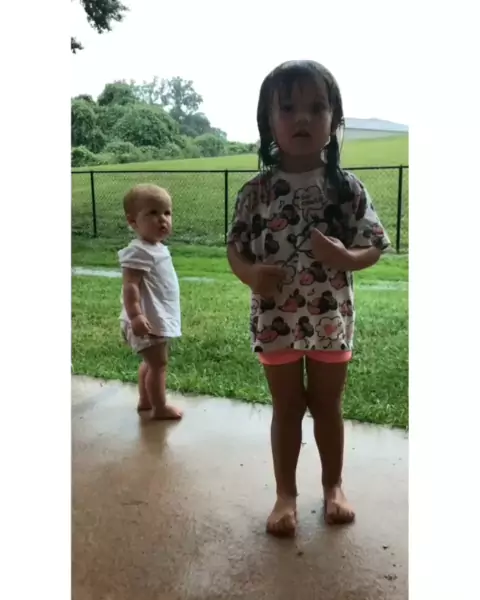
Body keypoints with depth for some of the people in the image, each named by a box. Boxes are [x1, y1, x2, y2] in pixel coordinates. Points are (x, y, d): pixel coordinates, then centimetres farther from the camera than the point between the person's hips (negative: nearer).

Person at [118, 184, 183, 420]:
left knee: (151, 362, 22)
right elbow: (130, 286, -29)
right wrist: (135, 316, -38)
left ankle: (145, 400, 37)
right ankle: (160, 408, 15)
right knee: (158, 363, 2)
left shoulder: (157, 248, 10)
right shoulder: (139, 252, -22)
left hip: (159, 319, 10)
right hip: (149, 321, -10)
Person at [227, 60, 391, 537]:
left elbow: (373, 247, -3)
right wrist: (250, 274, -21)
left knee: (328, 406, 17)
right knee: (287, 408, 14)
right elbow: (235, 247, 0)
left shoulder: (347, 188, -7)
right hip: (276, 321, 0)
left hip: (332, 320, 0)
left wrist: (344, 257, -23)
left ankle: (333, 485, 38)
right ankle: (285, 494, 30)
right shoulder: (257, 191, -6)